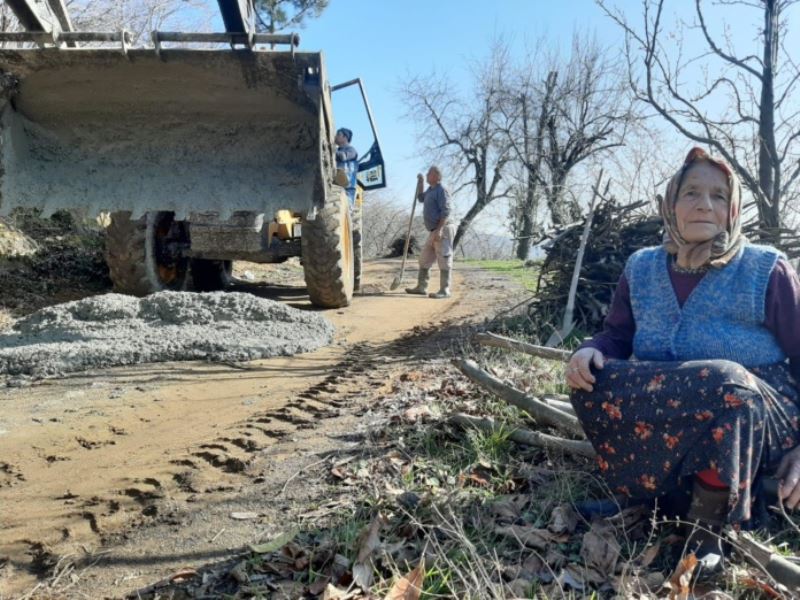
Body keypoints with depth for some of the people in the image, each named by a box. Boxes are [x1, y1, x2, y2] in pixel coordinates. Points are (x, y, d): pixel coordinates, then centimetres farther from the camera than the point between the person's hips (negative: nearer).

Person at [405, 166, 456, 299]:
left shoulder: (441, 190, -10)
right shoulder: (431, 190, 19)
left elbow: (446, 212, -19)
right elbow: (420, 198, 38)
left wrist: (439, 230, -26)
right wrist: (420, 181, 26)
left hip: (443, 230, -10)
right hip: (434, 232, 10)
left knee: (444, 260, -8)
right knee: (425, 259, 13)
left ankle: (444, 290, -7)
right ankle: (421, 287, 20)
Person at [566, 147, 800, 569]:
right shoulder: (641, 268, 3)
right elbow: (617, 335, 8)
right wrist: (589, 351, -17)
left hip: (760, 424, -3)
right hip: (664, 418, 4)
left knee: (726, 382, -38)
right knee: (591, 380, -22)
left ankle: (705, 530, -19)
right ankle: (681, 490, -12)